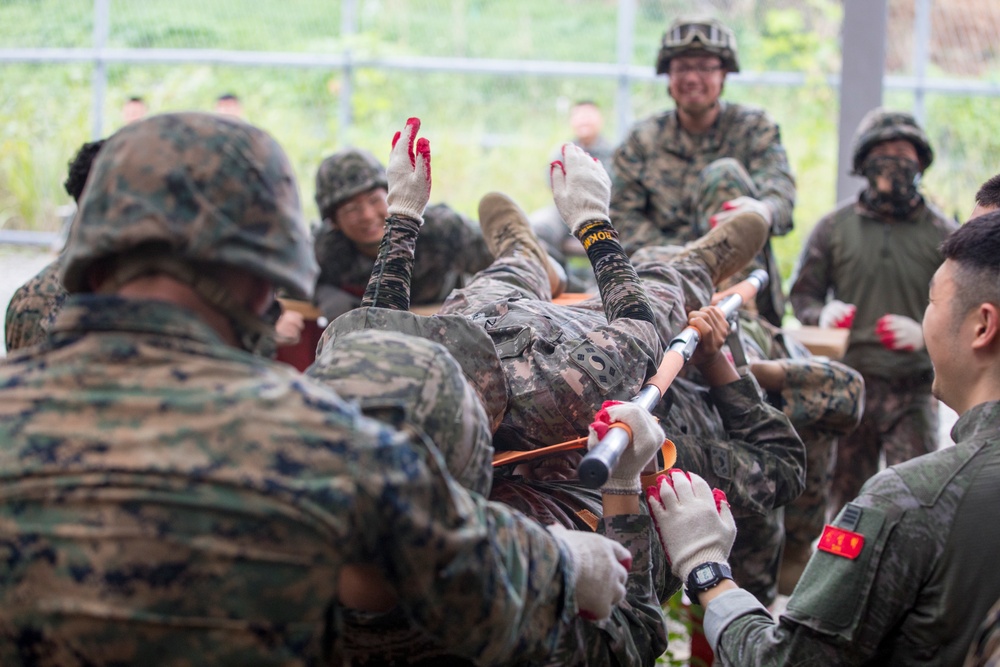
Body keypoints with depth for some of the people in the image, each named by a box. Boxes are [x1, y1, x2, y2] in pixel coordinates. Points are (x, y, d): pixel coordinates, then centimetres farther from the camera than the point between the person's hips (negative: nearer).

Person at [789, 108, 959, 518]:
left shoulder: (941, 234, 4)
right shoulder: (834, 228, 8)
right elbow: (801, 293, 14)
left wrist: (924, 333, -14)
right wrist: (821, 313, -9)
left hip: (912, 388, -1)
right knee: (845, 495, 6)